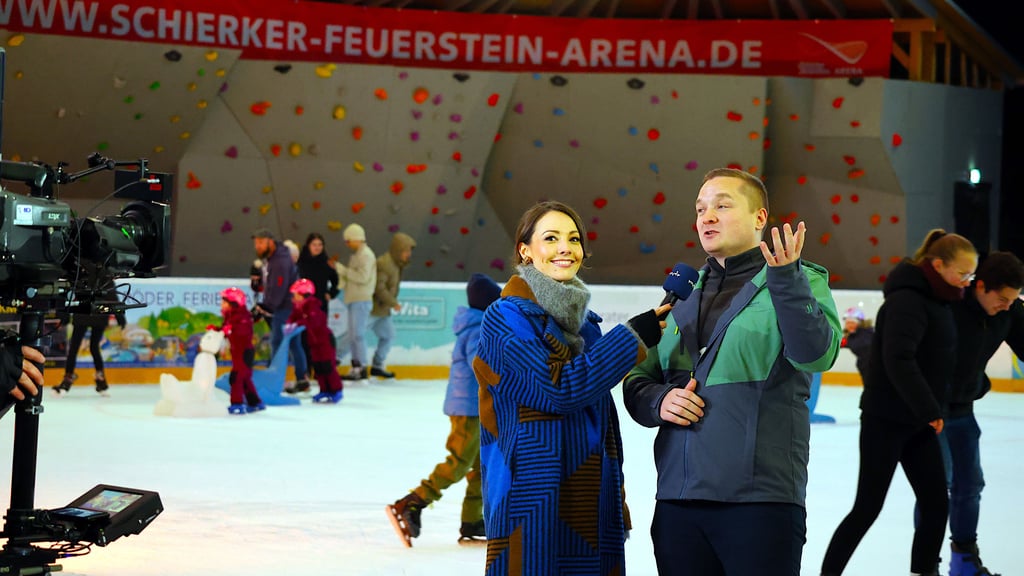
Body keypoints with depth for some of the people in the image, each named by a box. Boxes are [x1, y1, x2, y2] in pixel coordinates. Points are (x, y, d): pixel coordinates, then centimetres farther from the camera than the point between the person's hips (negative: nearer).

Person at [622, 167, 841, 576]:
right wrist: (658, 401, -4)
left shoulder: (800, 282, 1)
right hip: (676, 499, 5)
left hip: (760, 499, -5)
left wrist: (786, 281, -31)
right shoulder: (683, 295, 17)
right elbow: (637, 379, 18)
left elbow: (817, 355, -17)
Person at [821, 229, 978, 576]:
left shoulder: (937, 300, 10)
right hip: (886, 420, -9)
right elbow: (898, 361, -27)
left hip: (919, 423, 9)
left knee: (936, 505, 6)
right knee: (867, 508, -3)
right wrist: (930, 410, -24)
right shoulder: (907, 300, -18)